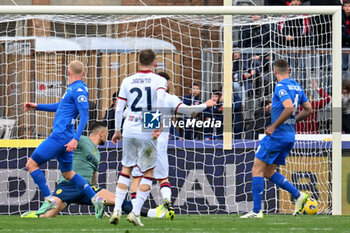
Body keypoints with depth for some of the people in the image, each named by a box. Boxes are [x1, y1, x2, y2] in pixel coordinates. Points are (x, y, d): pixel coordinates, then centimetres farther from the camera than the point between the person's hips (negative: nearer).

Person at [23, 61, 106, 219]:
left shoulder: (78, 90, -13)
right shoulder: (73, 89, 17)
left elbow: (84, 115, -19)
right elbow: (61, 106, 32)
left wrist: (76, 139, -25)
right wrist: (37, 107, 29)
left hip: (60, 136, -10)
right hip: (64, 138, 10)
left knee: (32, 164, -4)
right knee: (67, 173, 17)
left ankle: (49, 200, -4)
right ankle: (96, 199, 12)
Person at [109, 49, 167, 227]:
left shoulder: (128, 81, 8)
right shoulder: (159, 81, -1)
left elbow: (119, 108, 7)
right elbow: (160, 100, -20)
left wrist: (117, 130, 17)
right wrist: (158, 125, -20)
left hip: (129, 130, 3)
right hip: (148, 132, -3)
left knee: (126, 170, 15)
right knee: (148, 174, 6)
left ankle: (117, 209, 5)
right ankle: (135, 212, -2)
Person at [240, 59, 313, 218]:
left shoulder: (281, 87, -14)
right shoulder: (297, 87, 13)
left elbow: (289, 108, -27)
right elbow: (308, 110, 18)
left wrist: (274, 126, -20)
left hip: (277, 135, -9)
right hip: (290, 136, 9)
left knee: (257, 171, -2)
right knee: (269, 173, 18)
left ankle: (256, 211, -6)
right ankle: (298, 195, 8)